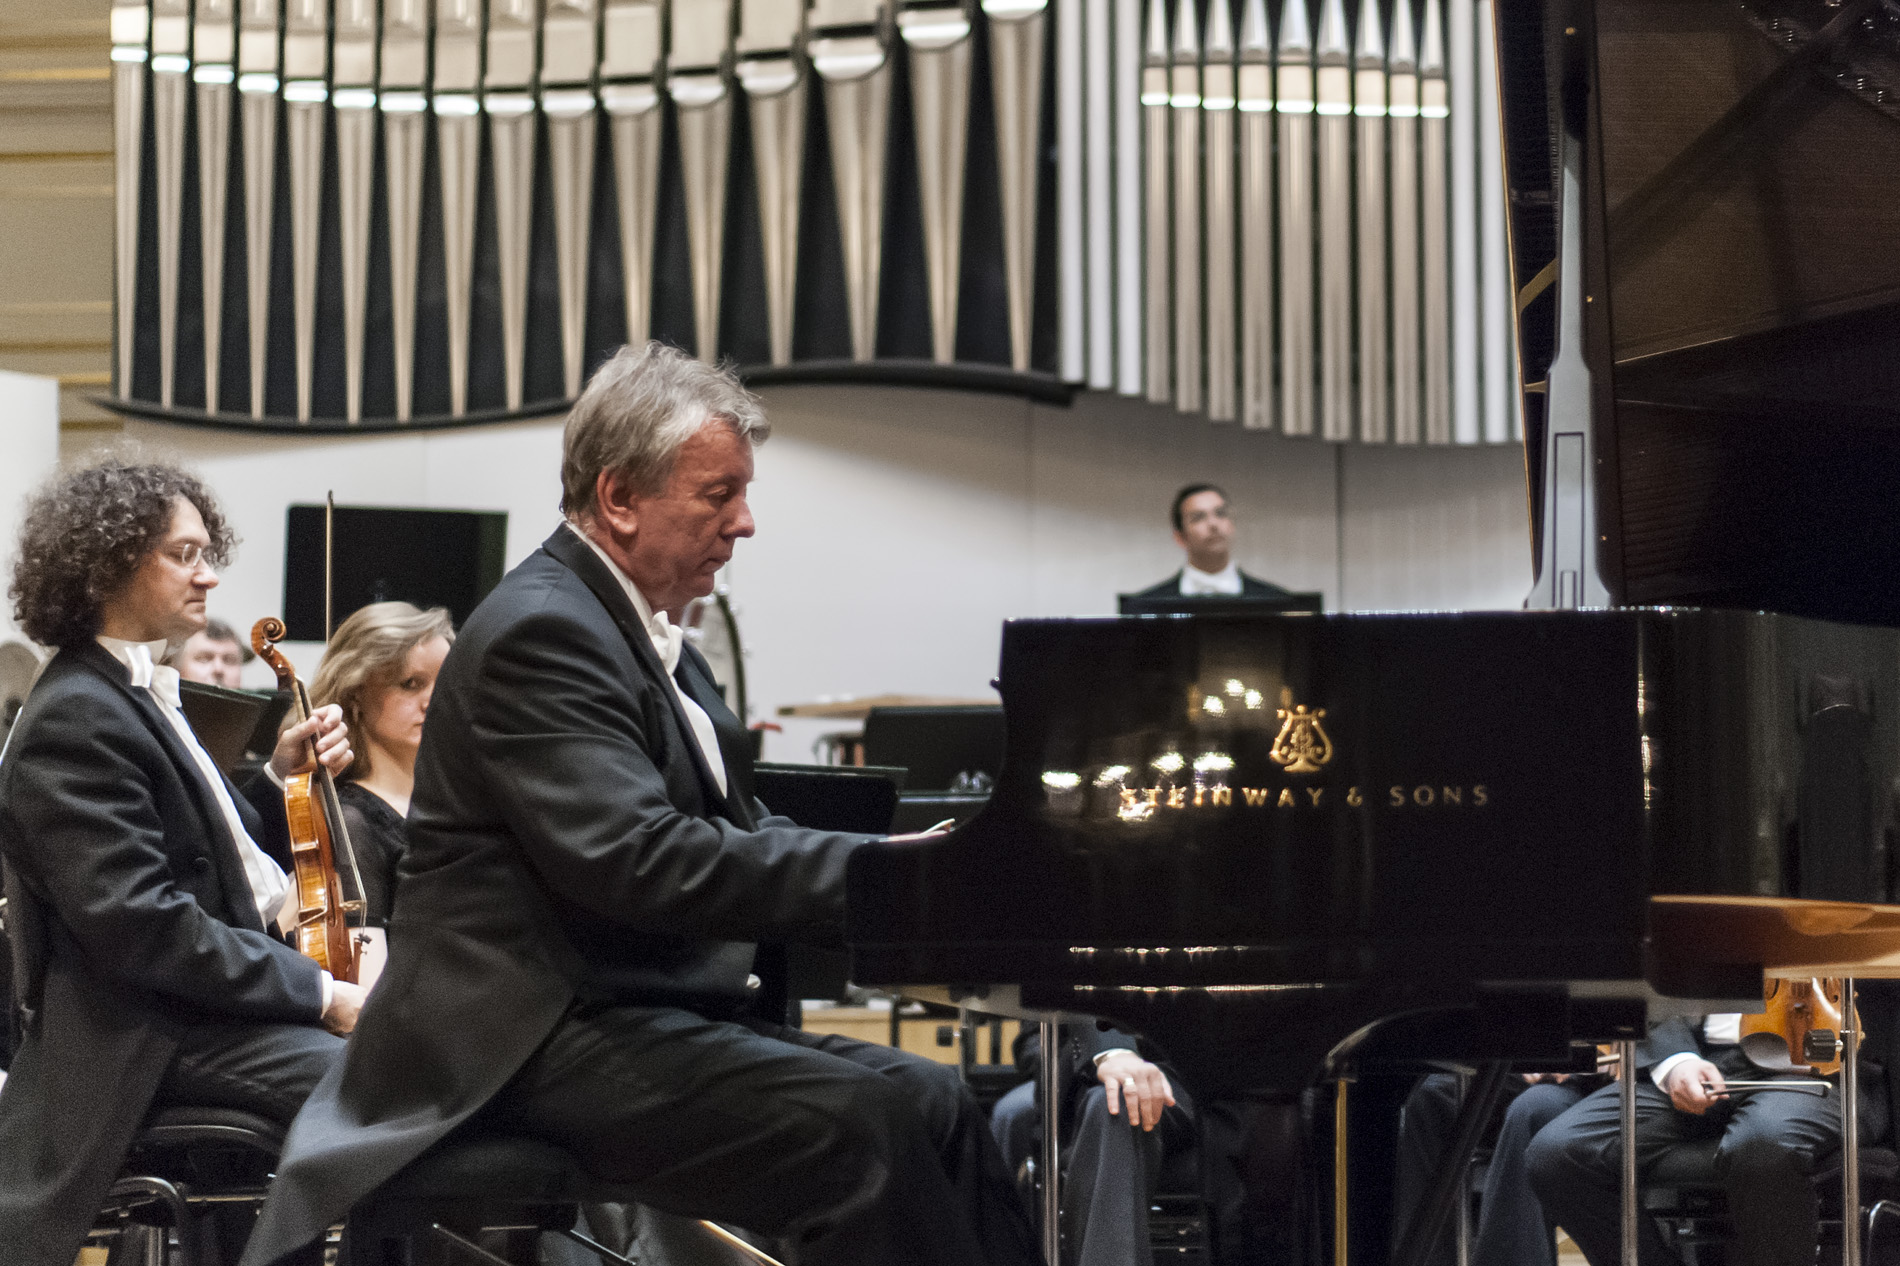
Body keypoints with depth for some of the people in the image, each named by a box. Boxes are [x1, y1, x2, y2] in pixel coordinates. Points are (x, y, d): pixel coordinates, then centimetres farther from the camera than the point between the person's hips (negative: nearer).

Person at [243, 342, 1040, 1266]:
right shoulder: (541, 631, -14)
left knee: (934, 1101, -5)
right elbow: (637, 861, -26)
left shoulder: (646, 635, 20)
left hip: (651, 1012, 10)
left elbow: (736, 834, 17)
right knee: (865, 1122, -25)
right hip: (541, 1044, -10)